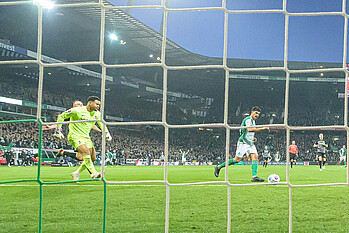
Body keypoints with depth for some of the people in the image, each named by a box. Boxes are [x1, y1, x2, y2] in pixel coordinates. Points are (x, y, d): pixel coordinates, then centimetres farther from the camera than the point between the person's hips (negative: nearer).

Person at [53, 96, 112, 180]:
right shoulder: (77, 110, -14)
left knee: (92, 157, 0)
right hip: (75, 136, -7)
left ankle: (76, 173, 14)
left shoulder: (97, 114, 5)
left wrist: (107, 133, 11)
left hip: (86, 137, 7)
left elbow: (101, 123, 25)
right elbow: (61, 116, -8)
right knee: (86, 153, -26)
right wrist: (58, 131, -10)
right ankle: (94, 173, -27)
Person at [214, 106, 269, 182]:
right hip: (243, 143, -9)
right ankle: (219, 167, 9)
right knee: (237, 159, -5)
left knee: (255, 157, -10)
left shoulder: (253, 121, 20)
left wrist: (252, 138, 16)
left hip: (250, 143, 9)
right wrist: (262, 128, -31)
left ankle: (254, 177, -17)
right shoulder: (248, 119, -11)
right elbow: (249, 129, -30)